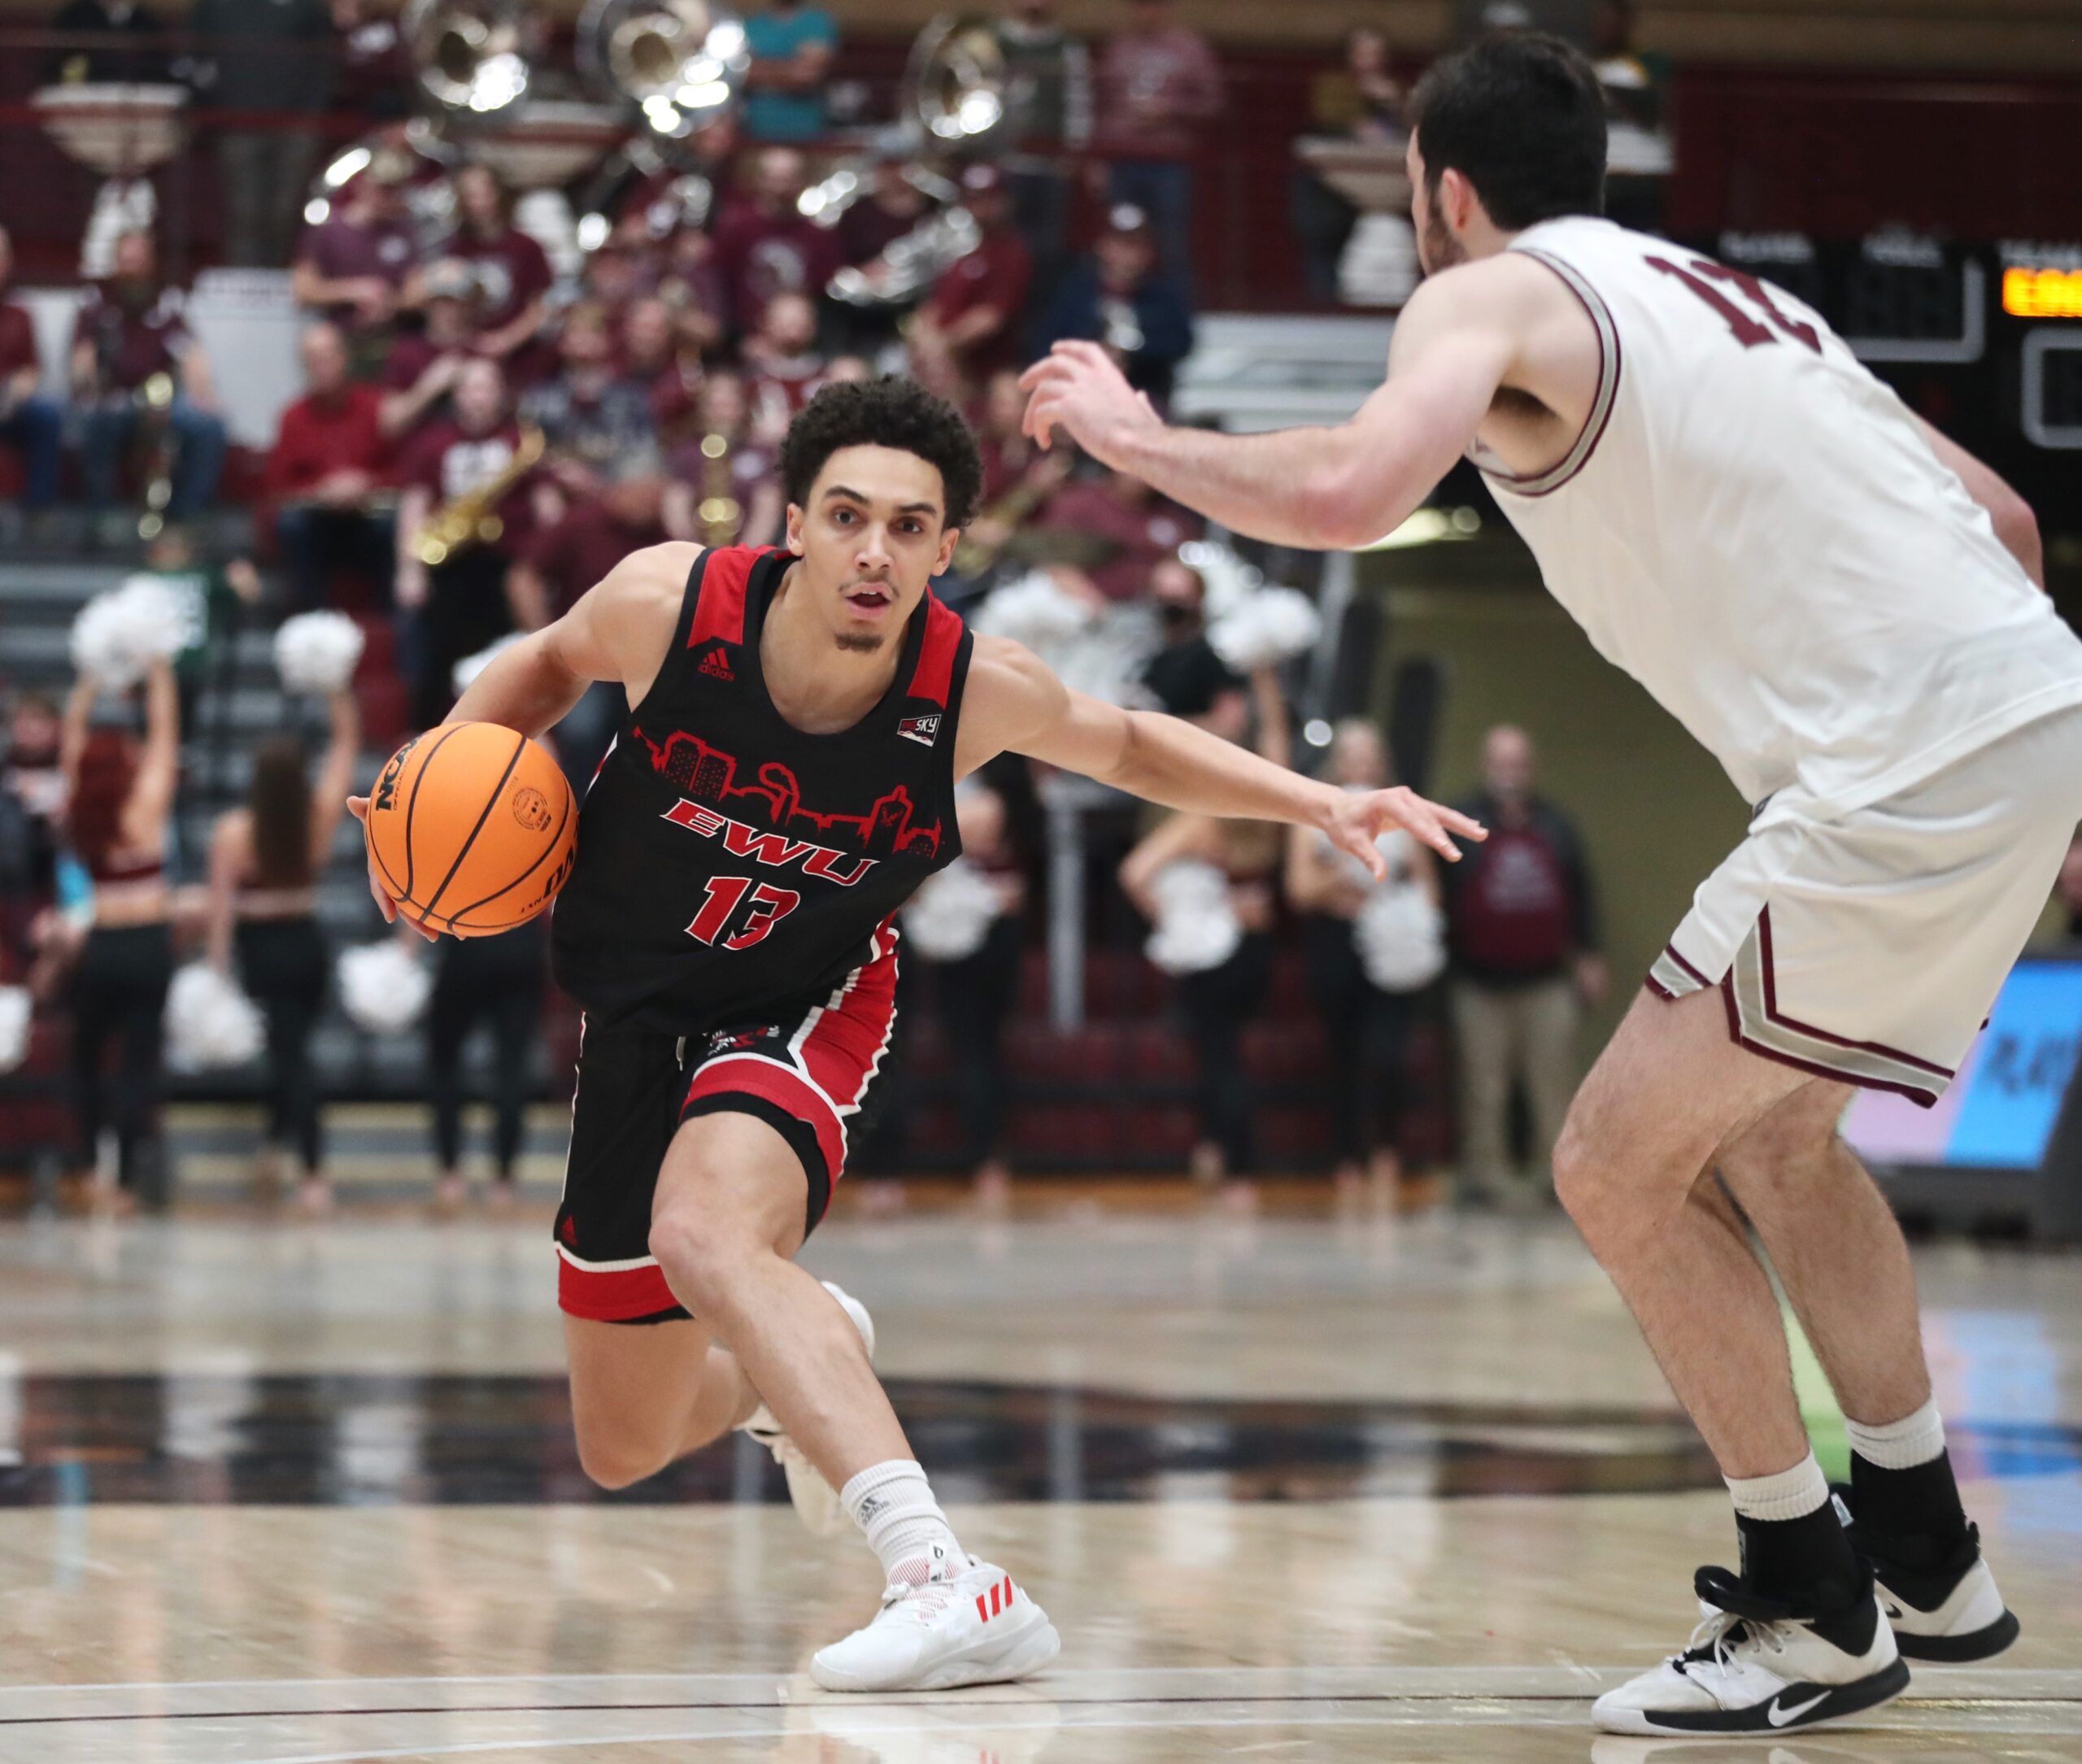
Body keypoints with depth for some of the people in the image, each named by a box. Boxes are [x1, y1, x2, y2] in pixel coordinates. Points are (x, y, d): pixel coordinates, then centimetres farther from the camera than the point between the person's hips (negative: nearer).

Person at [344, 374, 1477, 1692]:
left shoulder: (978, 691, -21)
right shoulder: (669, 603, -22)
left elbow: (1128, 746, 3)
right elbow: (553, 665, 3)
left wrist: (1321, 803, -7)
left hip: (807, 1008, -3)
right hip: (641, 1017, 3)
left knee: (704, 1236, -39)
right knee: (623, 1453, 14)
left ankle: (943, 1578, -50)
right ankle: (807, 1358, 49)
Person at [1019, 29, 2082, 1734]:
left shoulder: (1491, 298, 0)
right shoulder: (1714, 290, 25)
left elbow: (1349, 491, -20)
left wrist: (1134, 439, -4)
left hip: (1909, 767, -9)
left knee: (1621, 1167, 3)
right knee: (1771, 1137, 26)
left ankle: (1815, 1610, 9)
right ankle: (1928, 1561, 31)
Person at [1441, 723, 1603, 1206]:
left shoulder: (1555, 825, 13)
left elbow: (1580, 891, 16)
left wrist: (1588, 955, 11)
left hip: (1547, 983, 2)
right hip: (1482, 984, -2)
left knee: (1555, 1081, -1)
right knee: (1483, 1089, -1)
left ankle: (1557, 1173, 5)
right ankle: (1483, 1174, 5)